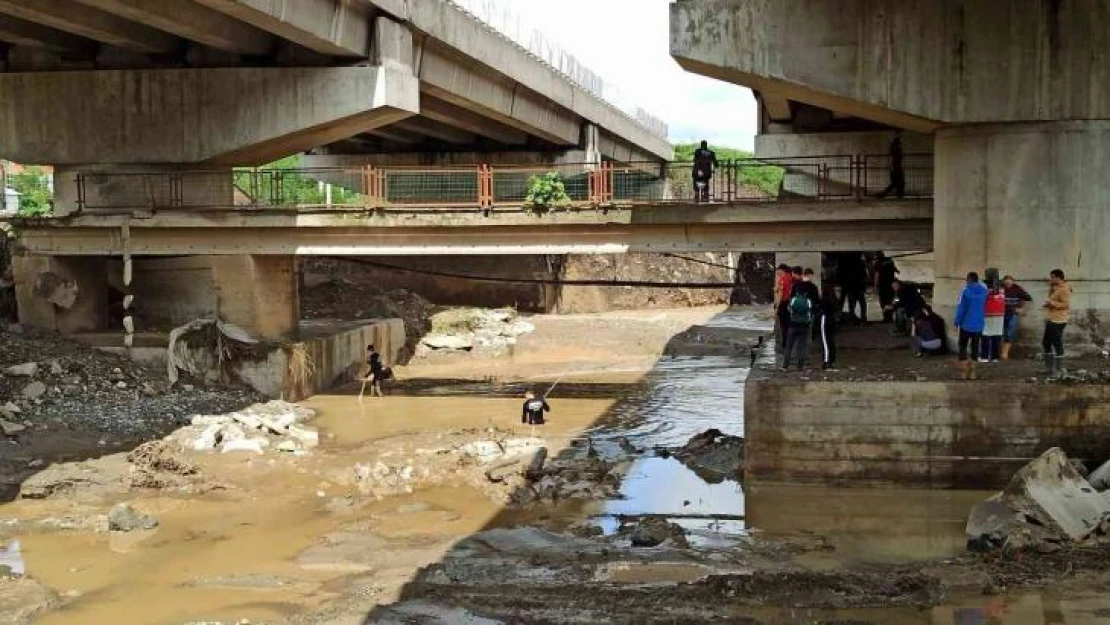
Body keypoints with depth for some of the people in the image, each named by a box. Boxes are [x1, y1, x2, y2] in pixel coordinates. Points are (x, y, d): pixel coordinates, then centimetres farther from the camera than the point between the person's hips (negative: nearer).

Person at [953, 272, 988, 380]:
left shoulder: (965, 291, -11)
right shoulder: (984, 291, 1)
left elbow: (960, 308, -11)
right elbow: (986, 308, 9)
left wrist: (956, 322, -7)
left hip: (966, 324, -4)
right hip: (978, 325, 4)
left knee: (963, 347, 5)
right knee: (975, 347, 11)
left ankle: (964, 371, -2)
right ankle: (972, 372, 11)